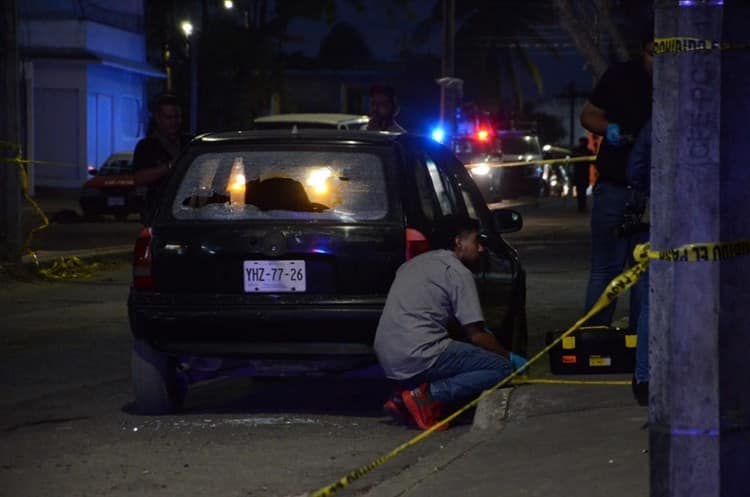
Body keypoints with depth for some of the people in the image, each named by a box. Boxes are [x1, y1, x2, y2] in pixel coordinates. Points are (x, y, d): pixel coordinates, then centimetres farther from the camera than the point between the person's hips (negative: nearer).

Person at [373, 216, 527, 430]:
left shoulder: (414, 264, 24)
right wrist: (510, 357, 12)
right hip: (418, 355, -9)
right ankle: (429, 395, -17)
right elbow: (476, 335, -4)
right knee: (501, 368, -5)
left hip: (387, 358, 9)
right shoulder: (458, 272, -2)